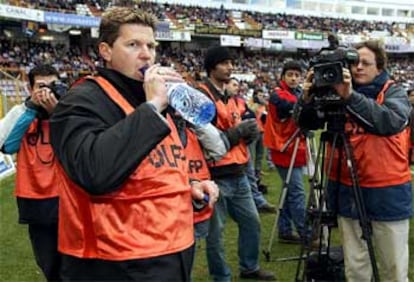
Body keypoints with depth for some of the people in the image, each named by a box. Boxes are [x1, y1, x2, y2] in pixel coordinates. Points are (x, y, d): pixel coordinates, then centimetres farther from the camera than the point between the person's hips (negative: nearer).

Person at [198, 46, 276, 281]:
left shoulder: (229, 97, 17)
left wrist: (249, 133, 4)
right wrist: (238, 131, -20)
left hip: (238, 174, 9)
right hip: (216, 176, -9)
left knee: (252, 221, 18)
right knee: (216, 232, 3)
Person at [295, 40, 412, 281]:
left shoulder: (393, 92, -3)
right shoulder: (339, 92, 5)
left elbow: (392, 122, -25)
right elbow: (307, 123, -2)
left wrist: (351, 97, -35)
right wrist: (308, 98, -22)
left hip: (387, 192, -2)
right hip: (347, 190, 3)